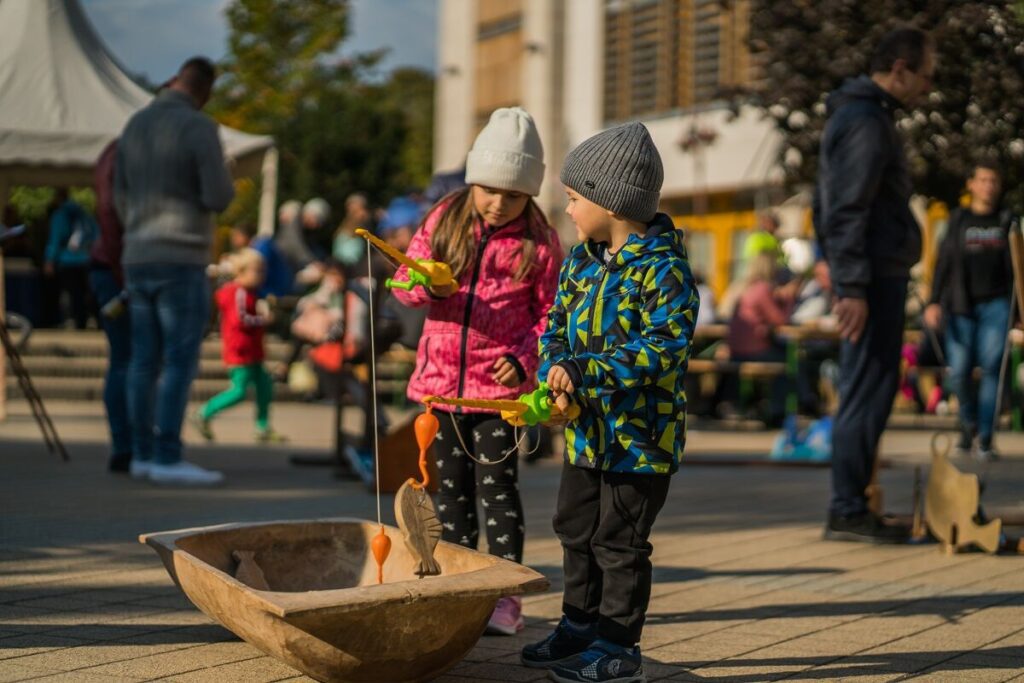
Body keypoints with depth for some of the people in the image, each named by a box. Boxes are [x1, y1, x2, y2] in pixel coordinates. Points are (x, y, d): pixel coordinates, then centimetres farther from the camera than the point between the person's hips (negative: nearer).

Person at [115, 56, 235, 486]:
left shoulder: (135, 125, 11)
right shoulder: (200, 128, -11)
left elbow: (122, 198, 16)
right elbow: (219, 198, -16)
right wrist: (222, 182, 8)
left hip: (138, 260, 7)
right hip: (181, 262, -7)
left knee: (145, 360, 8)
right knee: (181, 361, -7)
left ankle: (144, 455, 9)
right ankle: (168, 459, -9)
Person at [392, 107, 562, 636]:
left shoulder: (538, 242, -5)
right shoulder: (445, 220, 3)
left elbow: (550, 313, -2)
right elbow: (404, 278, 6)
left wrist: (524, 360, -17)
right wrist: (424, 287, -17)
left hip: (500, 382, -4)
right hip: (442, 376, 4)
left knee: (497, 487, -4)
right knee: (453, 487, 12)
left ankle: (505, 596, 3)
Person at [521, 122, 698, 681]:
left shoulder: (663, 267, -18)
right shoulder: (581, 259, 7)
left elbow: (664, 347, -26)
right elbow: (557, 325, 13)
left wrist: (585, 370, -29)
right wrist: (555, 371, -9)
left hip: (639, 431, -8)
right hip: (586, 427, 8)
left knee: (618, 541, 1)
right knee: (576, 529, 18)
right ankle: (579, 628, 32)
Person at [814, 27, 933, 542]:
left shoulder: (854, 114, 19)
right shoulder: (867, 122, -14)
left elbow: (828, 206, 23)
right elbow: (846, 211, -20)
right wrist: (853, 287, -23)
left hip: (869, 276, 11)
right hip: (875, 277, -11)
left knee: (865, 390, 12)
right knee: (869, 391, -8)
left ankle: (850, 506, 17)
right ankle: (847, 512, -4)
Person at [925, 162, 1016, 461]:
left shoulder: (1006, 221, 11)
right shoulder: (958, 219, 9)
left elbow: (1014, 266, 13)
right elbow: (944, 262, 4)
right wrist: (934, 302, -6)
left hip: (995, 304, 0)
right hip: (961, 305, 0)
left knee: (992, 367, -12)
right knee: (960, 372, -3)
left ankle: (985, 440, -7)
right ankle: (968, 421, 25)